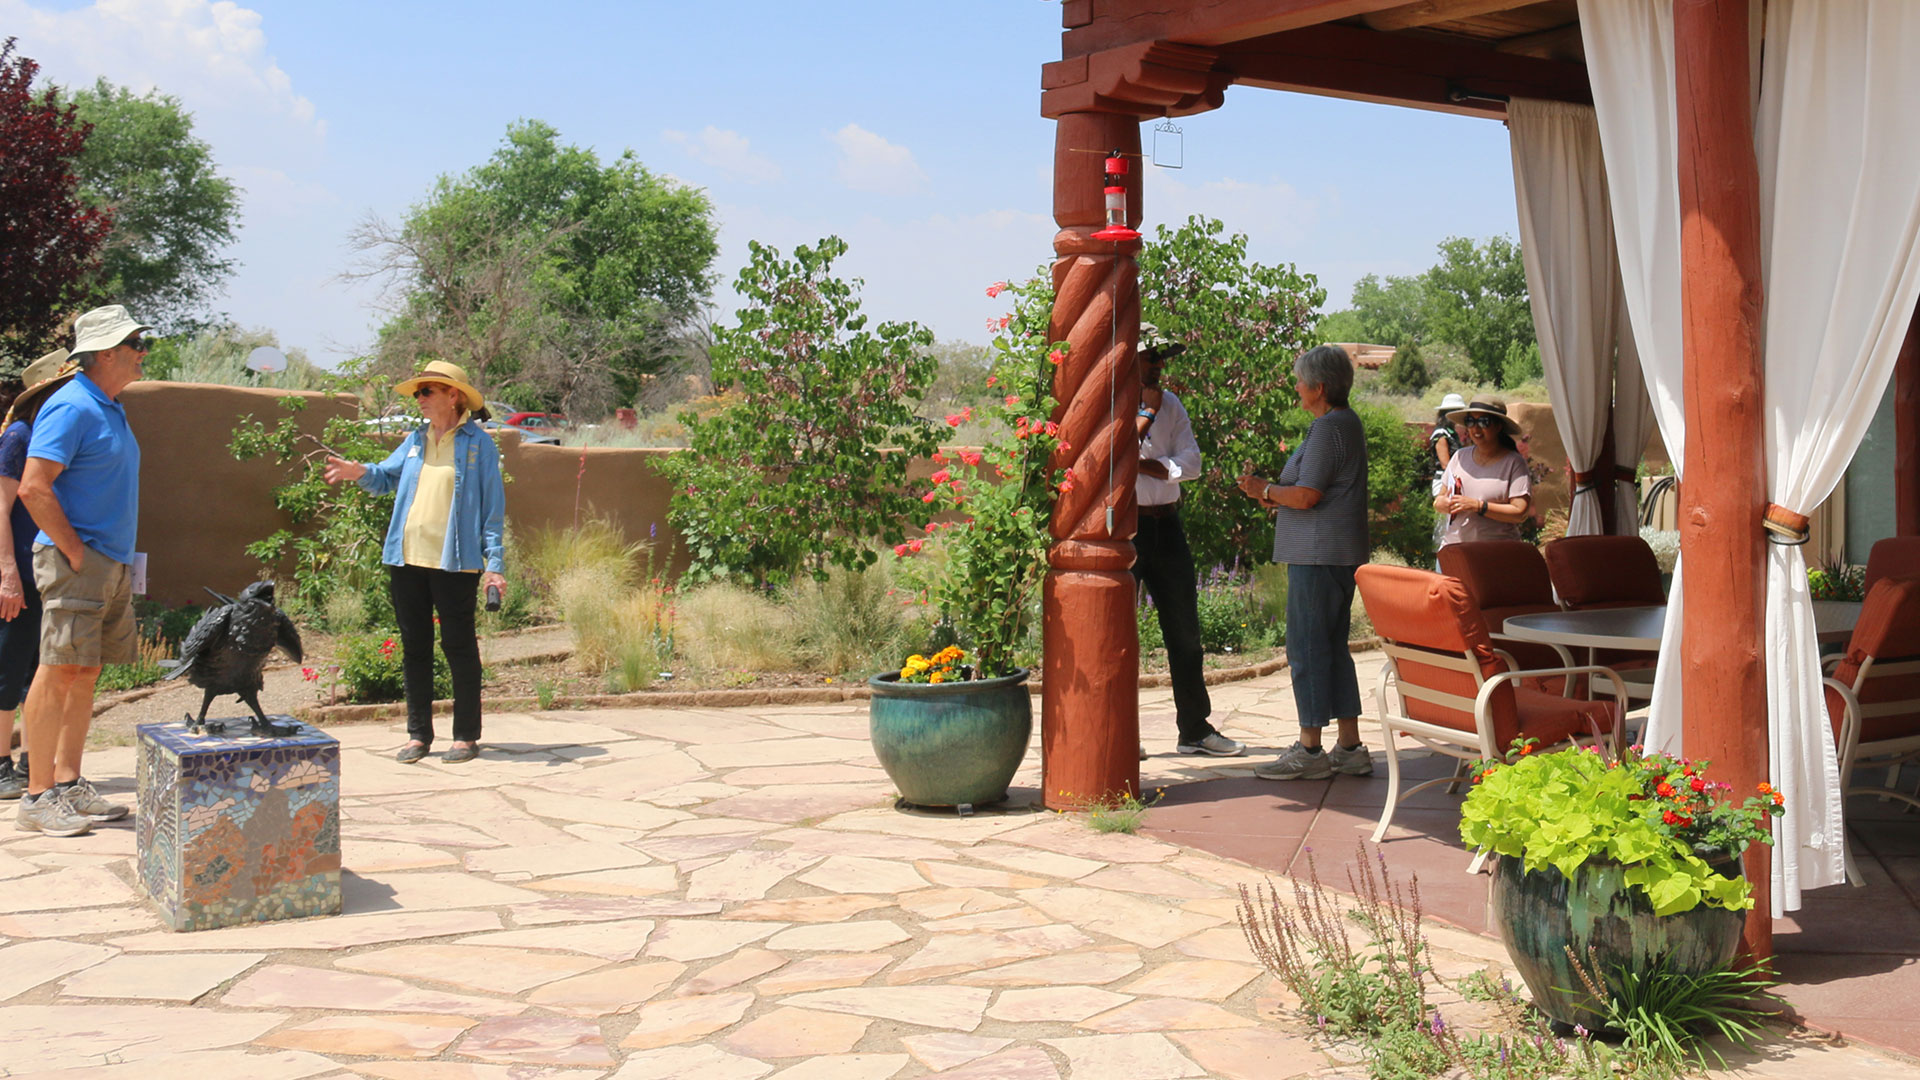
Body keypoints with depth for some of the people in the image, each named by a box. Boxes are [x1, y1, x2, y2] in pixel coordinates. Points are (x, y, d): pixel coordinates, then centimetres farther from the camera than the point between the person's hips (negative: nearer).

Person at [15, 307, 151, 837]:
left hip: (112, 565, 9)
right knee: (60, 672, -8)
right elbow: (33, 488, -20)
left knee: (85, 674, 11)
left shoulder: (111, 408, 17)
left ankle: (69, 786, 18)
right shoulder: (71, 407, -13)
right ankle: (38, 797, -3)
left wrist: (120, 562, 16)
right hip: (76, 561, -9)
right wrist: (75, 553, -17)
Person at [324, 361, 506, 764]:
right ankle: (418, 734, 19)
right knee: (414, 647, 10)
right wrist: (360, 472, -4)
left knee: (459, 648, 1)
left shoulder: (478, 443, -1)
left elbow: (493, 506, -3)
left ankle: (466, 736, 9)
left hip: (456, 562, -6)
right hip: (407, 560, 6)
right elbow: (387, 477, 20)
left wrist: (495, 563, -9)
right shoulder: (415, 440, 14)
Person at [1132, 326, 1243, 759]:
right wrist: (1148, 409, -11)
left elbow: (1190, 463, 3)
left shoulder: (1171, 404, 14)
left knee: (1184, 631, 8)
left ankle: (1195, 729, 16)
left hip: (1166, 525, 6)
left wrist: (1145, 465, -11)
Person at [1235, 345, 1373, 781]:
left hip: (1318, 554, -11)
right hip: (1341, 554, 11)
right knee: (1333, 647, 12)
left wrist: (1265, 489, -4)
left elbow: (1306, 496, -20)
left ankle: (1309, 750, -4)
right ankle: (1350, 748, 14)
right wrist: (1278, 496, 19)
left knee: (1307, 647, -6)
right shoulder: (1349, 423, 18)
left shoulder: (1328, 428, -15)